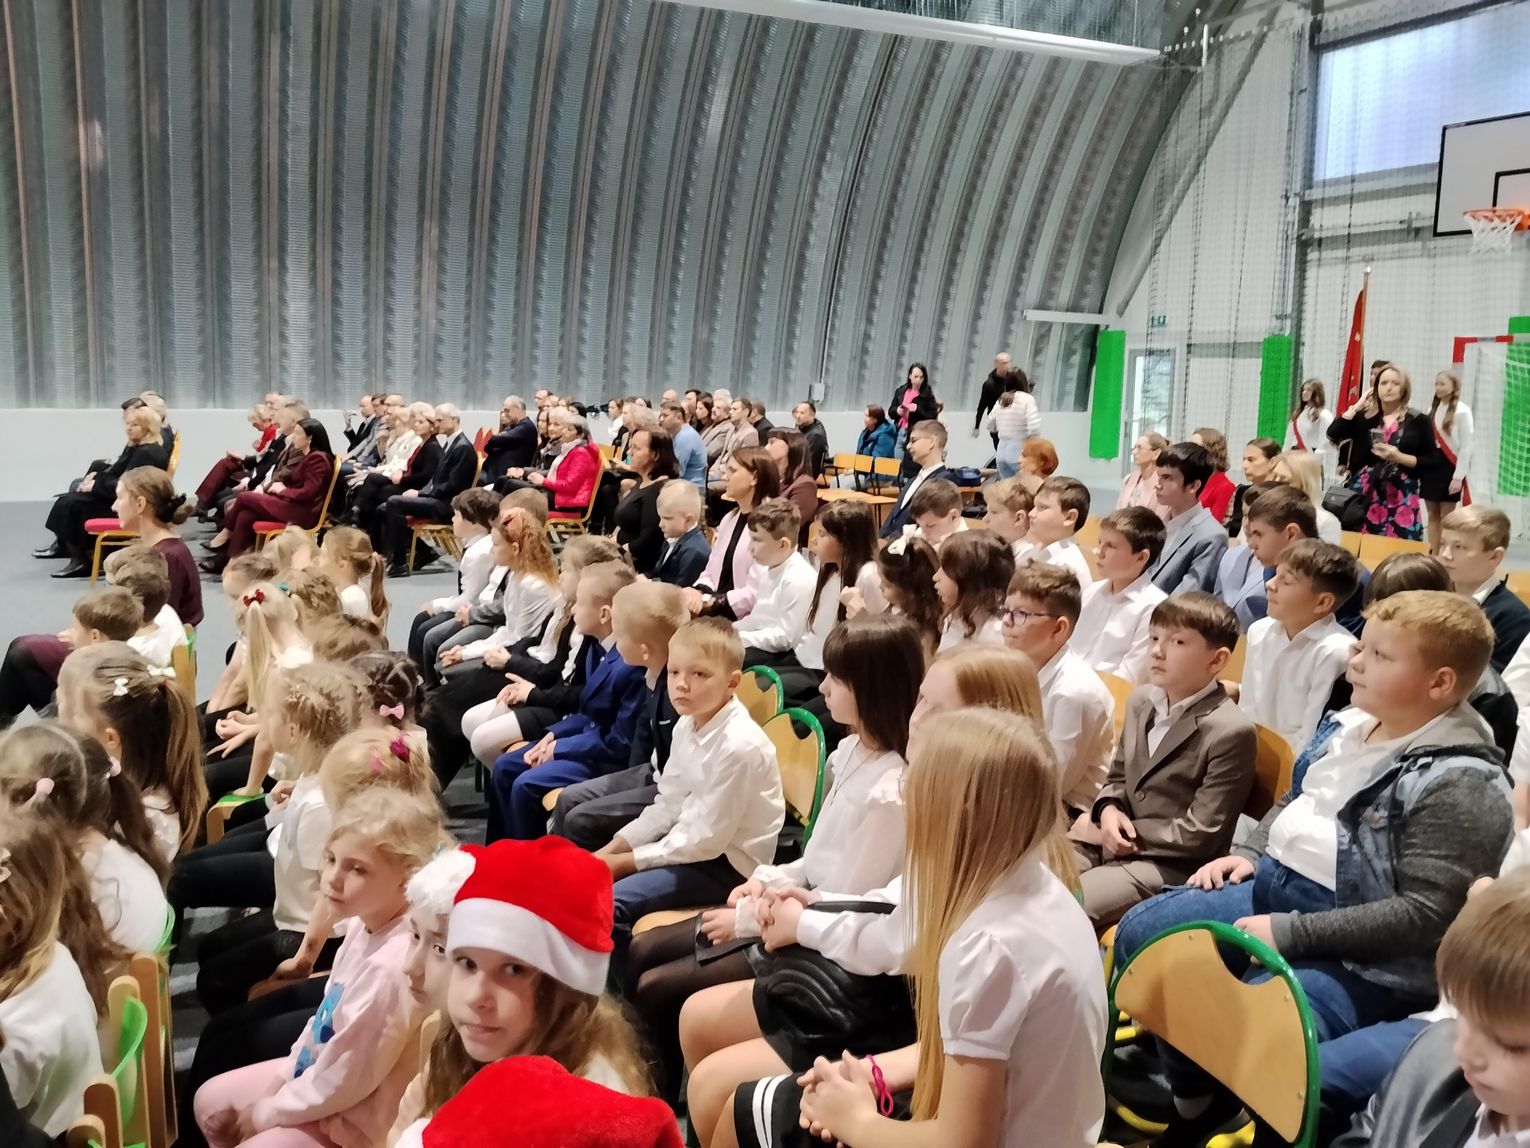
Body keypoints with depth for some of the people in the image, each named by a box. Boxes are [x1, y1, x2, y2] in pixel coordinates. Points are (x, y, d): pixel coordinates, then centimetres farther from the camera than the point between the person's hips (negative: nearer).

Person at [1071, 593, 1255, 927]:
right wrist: (1107, 811, -4)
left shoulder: (1231, 733, -16)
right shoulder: (1140, 700, 8)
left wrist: (1128, 835, -13)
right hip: (1115, 844, 8)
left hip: (1170, 866, -7)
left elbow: (1200, 835, -17)